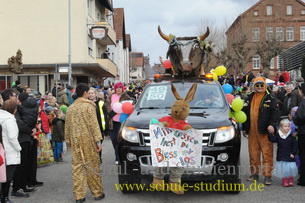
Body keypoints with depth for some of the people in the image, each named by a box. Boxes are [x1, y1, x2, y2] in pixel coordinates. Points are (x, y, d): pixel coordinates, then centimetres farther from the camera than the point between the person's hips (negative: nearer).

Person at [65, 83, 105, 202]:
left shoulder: (70, 108, 9)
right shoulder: (89, 106, -5)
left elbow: (67, 126, 12)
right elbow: (94, 124, -11)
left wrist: (68, 141, 20)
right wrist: (98, 140, -11)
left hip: (75, 140, 4)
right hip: (88, 139, -4)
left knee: (77, 167, 6)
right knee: (92, 166, 4)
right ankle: (97, 193, 14)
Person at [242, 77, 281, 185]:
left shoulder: (270, 98, -1)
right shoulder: (250, 98, 14)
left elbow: (276, 113, -6)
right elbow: (245, 112, 19)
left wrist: (272, 124, -21)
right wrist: (244, 128, 17)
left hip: (265, 131, -5)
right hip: (252, 131, 5)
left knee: (267, 154, -4)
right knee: (253, 153, 11)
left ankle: (267, 175, 3)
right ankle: (254, 173, 23)